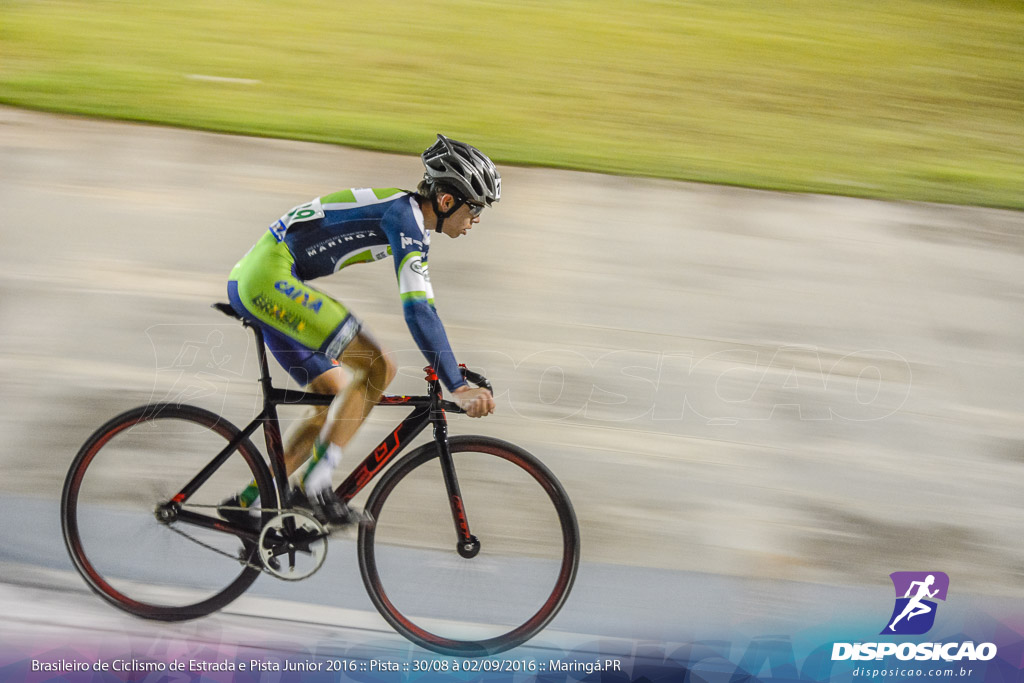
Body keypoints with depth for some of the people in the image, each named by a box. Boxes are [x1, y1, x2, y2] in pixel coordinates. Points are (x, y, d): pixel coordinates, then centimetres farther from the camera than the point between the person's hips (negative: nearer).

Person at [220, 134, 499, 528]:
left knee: (340, 401, 11)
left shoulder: (412, 223, 15)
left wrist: (455, 371, 22)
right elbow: (417, 312, -25)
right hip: (269, 278, -10)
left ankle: (246, 503, 15)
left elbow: (423, 307, 24)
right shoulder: (404, 215, -15)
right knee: (378, 368, -15)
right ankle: (314, 483, -10)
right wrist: (457, 387, -27)